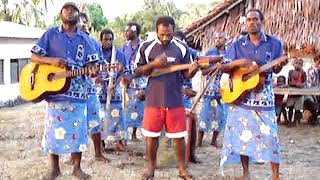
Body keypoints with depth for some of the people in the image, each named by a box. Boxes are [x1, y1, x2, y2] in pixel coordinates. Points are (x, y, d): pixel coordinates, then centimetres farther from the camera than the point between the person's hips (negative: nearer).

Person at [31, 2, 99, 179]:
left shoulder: (85, 39, 10)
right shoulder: (50, 34, 5)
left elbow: (91, 64, 7)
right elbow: (34, 57, 2)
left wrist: (92, 71, -17)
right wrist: (51, 60, -16)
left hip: (77, 92, 2)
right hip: (53, 91, -1)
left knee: (77, 130, 4)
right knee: (54, 130, 3)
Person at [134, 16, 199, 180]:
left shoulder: (182, 48, 0)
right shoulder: (147, 47, -1)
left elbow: (186, 75, 4)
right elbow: (137, 71, 1)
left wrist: (193, 70, -20)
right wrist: (153, 64, -16)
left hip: (175, 100, 0)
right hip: (153, 99, 0)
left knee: (179, 136, 7)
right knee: (151, 135, 8)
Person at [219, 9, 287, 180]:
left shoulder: (274, 43, 1)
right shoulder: (238, 44, 2)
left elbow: (275, 70, 6)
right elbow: (223, 68, 2)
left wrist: (280, 63, -16)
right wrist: (237, 63, -16)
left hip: (264, 98, -1)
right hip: (240, 96, 1)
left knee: (270, 135, -3)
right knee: (242, 135, 5)